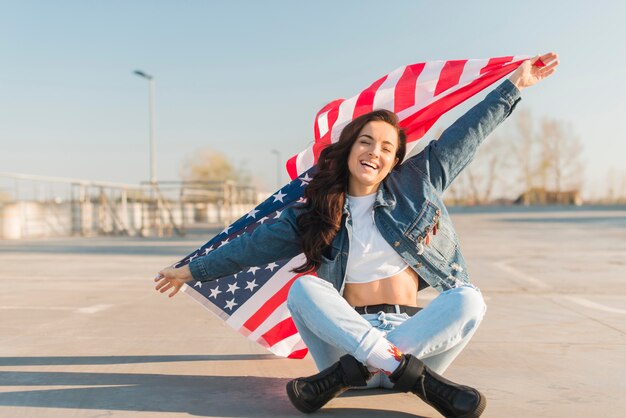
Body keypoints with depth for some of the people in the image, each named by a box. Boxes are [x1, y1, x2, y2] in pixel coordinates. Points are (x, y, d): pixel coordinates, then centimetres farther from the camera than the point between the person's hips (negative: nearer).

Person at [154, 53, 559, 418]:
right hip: (347, 334, 0)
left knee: (469, 298, -26)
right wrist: (192, 271, 11)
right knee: (304, 287, -26)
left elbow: (465, 135, 9)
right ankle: (410, 372, -39)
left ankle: (350, 370, -34)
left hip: (414, 329, 1)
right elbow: (257, 244, 10)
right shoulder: (315, 214, 7)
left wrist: (515, 84, 11)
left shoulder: (415, 185, 8)